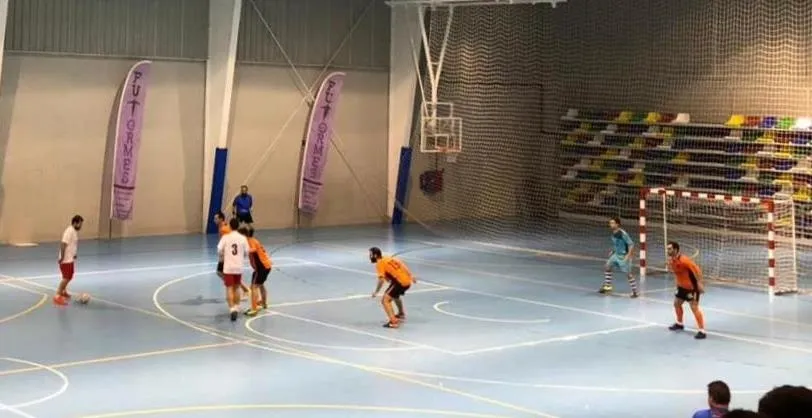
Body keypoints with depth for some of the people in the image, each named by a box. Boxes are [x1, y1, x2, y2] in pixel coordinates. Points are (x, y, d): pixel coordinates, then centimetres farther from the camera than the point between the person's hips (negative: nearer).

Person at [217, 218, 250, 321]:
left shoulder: (225, 237, -6)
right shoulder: (243, 238, -1)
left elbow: (219, 250, -9)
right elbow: (246, 252, 2)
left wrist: (223, 257, 13)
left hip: (228, 267, -2)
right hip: (239, 267, 2)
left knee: (229, 288, -1)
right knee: (236, 287, 19)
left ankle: (233, 309, -14)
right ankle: (236, 307, 24)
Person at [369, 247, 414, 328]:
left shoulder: (380, 263, -8)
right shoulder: (388, 258, 17)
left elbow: (381, 279, -18)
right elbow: (402, 264, 16)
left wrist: (376, 292, -12)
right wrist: (410, 276, 18)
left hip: (400, 282, -9)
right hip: (407, 281, 9)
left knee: (385, 300, -11)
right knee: (395, 295, 36)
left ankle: (394, 322, -24)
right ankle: (401, 314, 58)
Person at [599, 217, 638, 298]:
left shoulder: (622, 234, -24)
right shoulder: (613, 233, 0)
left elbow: (631, 244, -22)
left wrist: (628, 255, -27)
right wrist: (612, 251, 11)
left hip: (624, 256, -8)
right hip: (616, 254, 8)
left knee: (628, 274, -3)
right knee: (607, 267, 5)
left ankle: (635, 291, 8)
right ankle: (607, 286, 19)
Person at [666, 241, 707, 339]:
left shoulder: (684, 260, -29)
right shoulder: (671, 260, -1)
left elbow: (697, 270, -29)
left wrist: (699, 284, -31)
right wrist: (677, 283, 16)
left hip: (692, 287, -9)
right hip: (682, 286, 9)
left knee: (694, 307, -15)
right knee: (676, 303, 21)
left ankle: (702, 331, -14)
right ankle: (679, 324, 43)